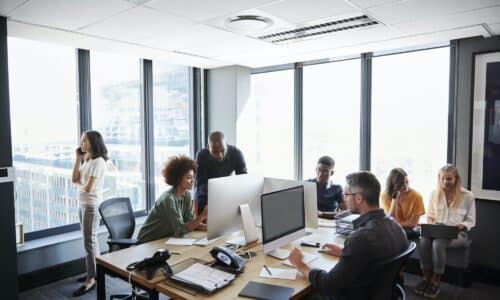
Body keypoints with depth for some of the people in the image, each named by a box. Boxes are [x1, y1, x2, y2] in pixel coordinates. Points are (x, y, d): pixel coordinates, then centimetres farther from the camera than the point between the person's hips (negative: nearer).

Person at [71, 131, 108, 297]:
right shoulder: (85, 161, 11)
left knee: (89, 241, -4)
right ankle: (93, 272, 30)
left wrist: (78, 184, 1)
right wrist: (78, 159, 1)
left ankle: (91, 280, 4)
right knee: (89, 240, 17)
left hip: (92, 205, -9)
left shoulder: (98, 161, -17)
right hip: (82, 204, 9)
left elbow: (88, 188, -21)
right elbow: (74, 179, 3)